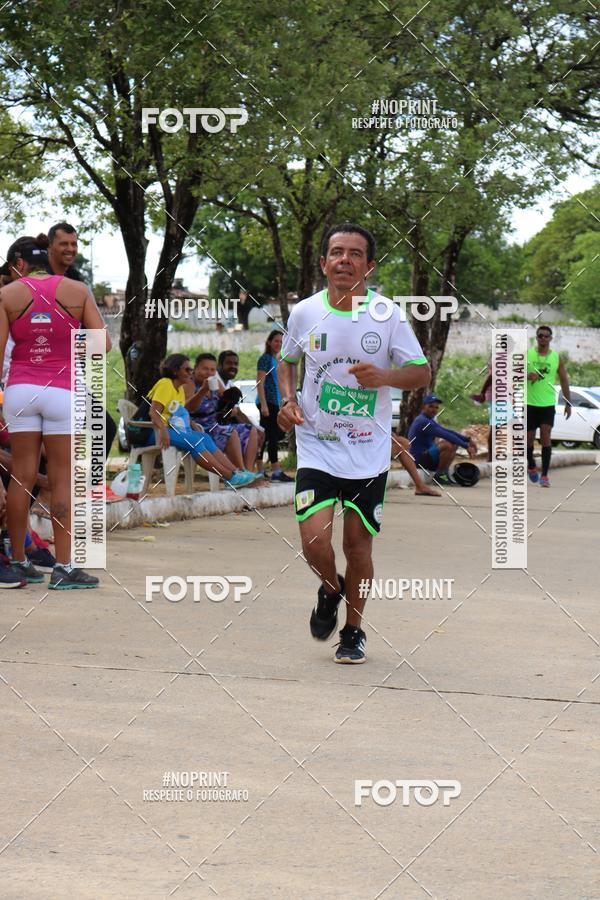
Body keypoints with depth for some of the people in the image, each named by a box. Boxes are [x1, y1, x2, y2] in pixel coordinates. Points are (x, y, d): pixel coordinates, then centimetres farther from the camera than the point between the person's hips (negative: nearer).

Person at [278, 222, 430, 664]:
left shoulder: (388, 315, -6)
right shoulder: (304, 313, -2)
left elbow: (422, 372, -1)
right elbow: (287, 360, 17)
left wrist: (384, 376, -21)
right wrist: (288, 400, -1)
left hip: (369, 452, 0)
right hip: (317, 448, 0)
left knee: (358, 544, 5)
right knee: (315, 540, -13)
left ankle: (354, 631, 25)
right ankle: (330, 590, 21)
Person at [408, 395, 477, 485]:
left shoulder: (428, 420, 15)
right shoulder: (423, 421, -18)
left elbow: (448, 431, 13)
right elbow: (445, 435, -24)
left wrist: (468, 440, 4)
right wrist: (466, 446, -26)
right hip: (420, 459, -10)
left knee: (454, 444, 13)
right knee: (448, 446, -28)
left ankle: (444, 472, 8)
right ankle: (439, 475, -13)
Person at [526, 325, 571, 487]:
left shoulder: (556, 358, 3)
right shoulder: (527, 354, 1)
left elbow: (564, 381, 9)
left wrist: (568, 403, 7)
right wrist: (527, 376, -19)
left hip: (548, 404, 0)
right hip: (529, 403, 0)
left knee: (546, 437, -11)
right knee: (529, 437, 6)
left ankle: (544, 475, -9)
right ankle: (531, 466, 33)